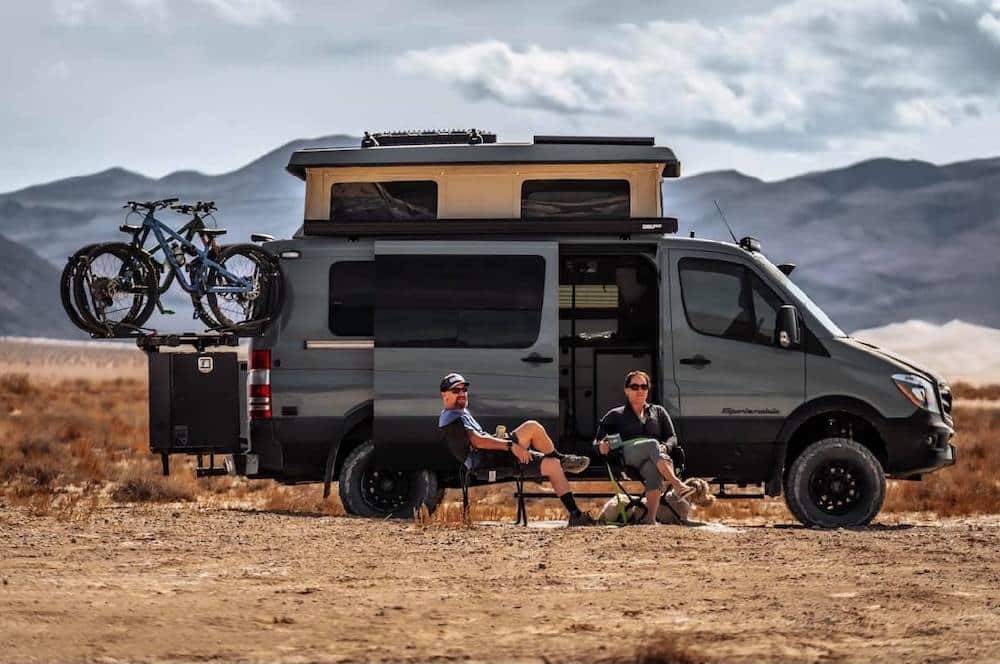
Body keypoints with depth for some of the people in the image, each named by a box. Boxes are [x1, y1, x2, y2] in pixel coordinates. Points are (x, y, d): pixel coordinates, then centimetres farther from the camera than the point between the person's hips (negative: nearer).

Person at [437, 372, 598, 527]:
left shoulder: (463, 413, 28)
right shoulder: (451, 418, -7)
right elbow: (477, 441, -19)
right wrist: (511, 445, -24)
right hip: (488, 460, -10)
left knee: (552, 465, 2)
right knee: (532, 427, -22)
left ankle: (575, 514, 1)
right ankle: (561, 459, 3)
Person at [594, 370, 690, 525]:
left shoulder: (659, 412, 32)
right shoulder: (616, 415, 28)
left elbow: (672, 437, 21)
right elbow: (597, 441, 21)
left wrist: (664, 447, -4)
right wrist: (601, 445, -5)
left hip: (655, 456, 1)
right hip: (627, 456, -1)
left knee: (653, 469, -41)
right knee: (652, 444, -39)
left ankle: (650, 518, -57)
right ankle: (677, 484, -61)